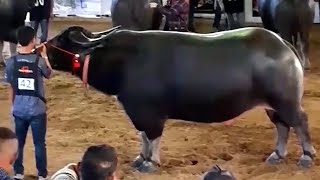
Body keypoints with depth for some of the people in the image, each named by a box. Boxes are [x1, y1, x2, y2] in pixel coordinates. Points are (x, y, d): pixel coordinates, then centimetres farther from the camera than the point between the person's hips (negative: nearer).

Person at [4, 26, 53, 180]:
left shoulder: (11, 62, -6)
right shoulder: (39, 60, -13)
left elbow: (11, 88, 4)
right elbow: (49, 75, 9)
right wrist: (45, 56, 17)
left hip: (19, 109, 2)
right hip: (37, 109, -2)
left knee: (18, 142, 16)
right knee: (39, 144, 9)